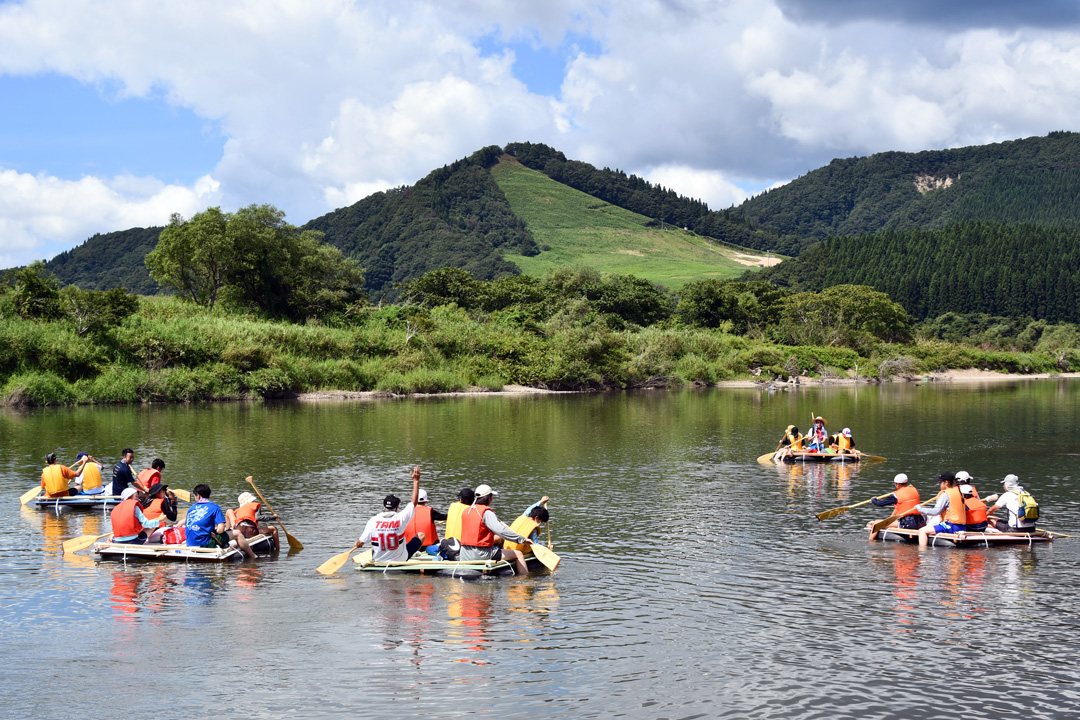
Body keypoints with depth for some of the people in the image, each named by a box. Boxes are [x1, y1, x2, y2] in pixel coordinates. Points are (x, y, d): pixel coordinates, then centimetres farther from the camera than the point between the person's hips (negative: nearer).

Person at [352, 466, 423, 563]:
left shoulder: (373, 521, -17)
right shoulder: (400, 518, -20)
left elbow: (360, 543, -13)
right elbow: (414, 502, -7)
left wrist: (357, 545, 11)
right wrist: (416, 481, -2)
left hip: (378, 561, 2)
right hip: (401, 560, -2)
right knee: (421, 535, 15)